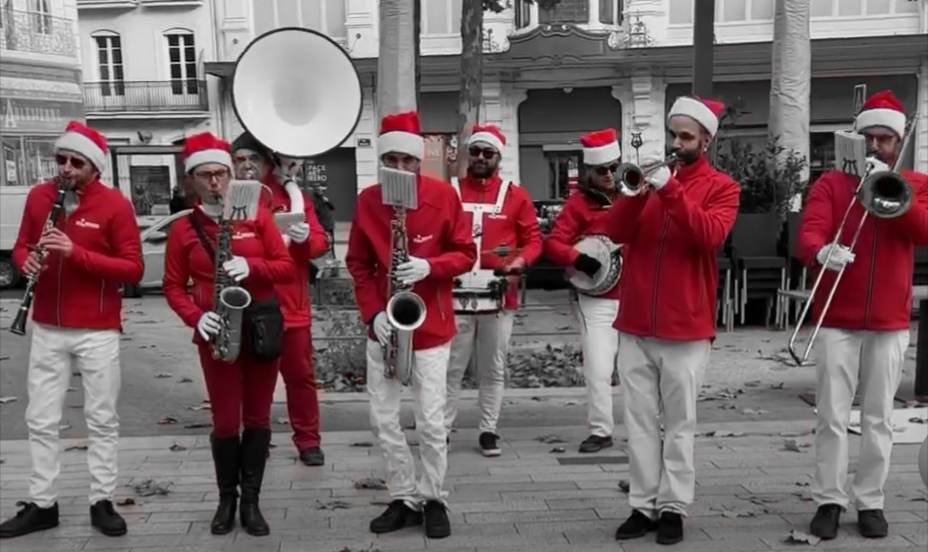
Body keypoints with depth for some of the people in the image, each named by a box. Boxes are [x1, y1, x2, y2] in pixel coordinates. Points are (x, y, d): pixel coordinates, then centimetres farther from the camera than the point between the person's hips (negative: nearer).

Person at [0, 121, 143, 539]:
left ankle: (102, 502, 17)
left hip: (98, 331, -4)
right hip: (47, 329, 4)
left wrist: (77, 253, -23)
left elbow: (133, 269, -12)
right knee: (41, 420, 9)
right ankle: (42, 504, 21)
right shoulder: (38, 196, 4)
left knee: (102, 420, 6)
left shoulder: (115, 205, -10)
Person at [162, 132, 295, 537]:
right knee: (225, 422, 3)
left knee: (258, 418, 7)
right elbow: (174, 286, 4)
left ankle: (251, 500, 20)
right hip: (217, 336, 0)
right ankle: (226, 498, 23)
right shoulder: (183, 229, 1)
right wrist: (195, 317, -14)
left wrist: (251, 267, -20)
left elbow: (287, 268, -2)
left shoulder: (258, 216, 1)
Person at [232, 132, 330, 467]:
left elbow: (320, 244, -1)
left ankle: (308, 440, 19)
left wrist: (305, 237, -22)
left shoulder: (292, 196, 4)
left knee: (300, 375, 8)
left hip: (291, 306, 1)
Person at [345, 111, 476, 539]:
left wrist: (429, 267, -21)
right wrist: (373, 312, -9)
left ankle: (434, 500, 19)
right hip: (384, 326, 3)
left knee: (431, 421, 0)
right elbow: (358, 263, 4)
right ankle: (404, 499, 22)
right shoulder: (367, 200, 1)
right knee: (382, 419, 6)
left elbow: (466, 254, -2)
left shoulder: (444, 195, -6)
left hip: (431, 325, -3)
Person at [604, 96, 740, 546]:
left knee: (679, 423, 5)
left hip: (686, 325, -3)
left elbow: (711, 235, -17)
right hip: (635, 323, 3)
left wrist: (670, 190, -24)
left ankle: (673, 507, 14)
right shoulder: (650, 173, 11)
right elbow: (616, 232, -1)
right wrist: (635, 192, -17)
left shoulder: (720, 187, 2)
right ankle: (643, 505, 15)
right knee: (640, 422, 7)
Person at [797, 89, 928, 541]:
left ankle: (870, 501, 18)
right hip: (838, 320, -1)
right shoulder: (831, 183, 4)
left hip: (890, 322, 1)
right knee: (831, 417, 1)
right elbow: (807, 234, -12)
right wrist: (822, 253, -35)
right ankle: (829, 500, 11)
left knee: (879, 419, 7)